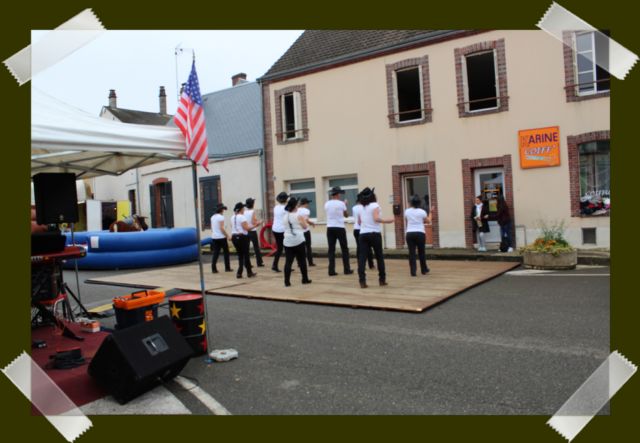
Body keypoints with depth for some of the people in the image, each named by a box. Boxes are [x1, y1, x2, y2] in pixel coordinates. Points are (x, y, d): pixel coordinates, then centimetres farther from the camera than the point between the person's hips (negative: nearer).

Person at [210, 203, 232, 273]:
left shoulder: (213, 217, 11)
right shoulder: (221, 217, -11)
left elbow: (212, 228, 15)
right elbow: (222, 228, -17)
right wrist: (228, 236, -13)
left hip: (214, 237, 7)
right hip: (221, 237, -7)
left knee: (215, 253, 5)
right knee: (226, 252, 6)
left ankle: (213, 269, -1)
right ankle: (227, 268, 10)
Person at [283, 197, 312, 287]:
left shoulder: (284, 216, 7)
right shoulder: (298, 216, -6)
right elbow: (304, 226, 1)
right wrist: (304, 220, 19)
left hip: (287, 242, 3)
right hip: (298, 241, -3)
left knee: (288, 261, 2)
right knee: (302, 261, 8)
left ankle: (287, 281, -4)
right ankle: (305, 279, 16)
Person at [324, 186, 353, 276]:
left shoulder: (327, 204, 3)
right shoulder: (341, 203, -6)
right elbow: (346, 215, 8)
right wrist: (345, 204, 23)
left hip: (330, 228, 3)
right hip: (340, 228, -3)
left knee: (331, 249, 4)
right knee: (344, 249, 7)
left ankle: (331, 270, 0)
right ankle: (347, 269, 9)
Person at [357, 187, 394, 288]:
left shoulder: (361, 208, 15)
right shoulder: (375, 205, -3)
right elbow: (376, 219, -18)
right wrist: (387, 221, -9)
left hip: (363, 234, 4)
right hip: (374, 234, -4)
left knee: (362, 257, -3)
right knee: (379, 257, 10)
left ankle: (362, 281, -13)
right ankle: (382, 280, 17)